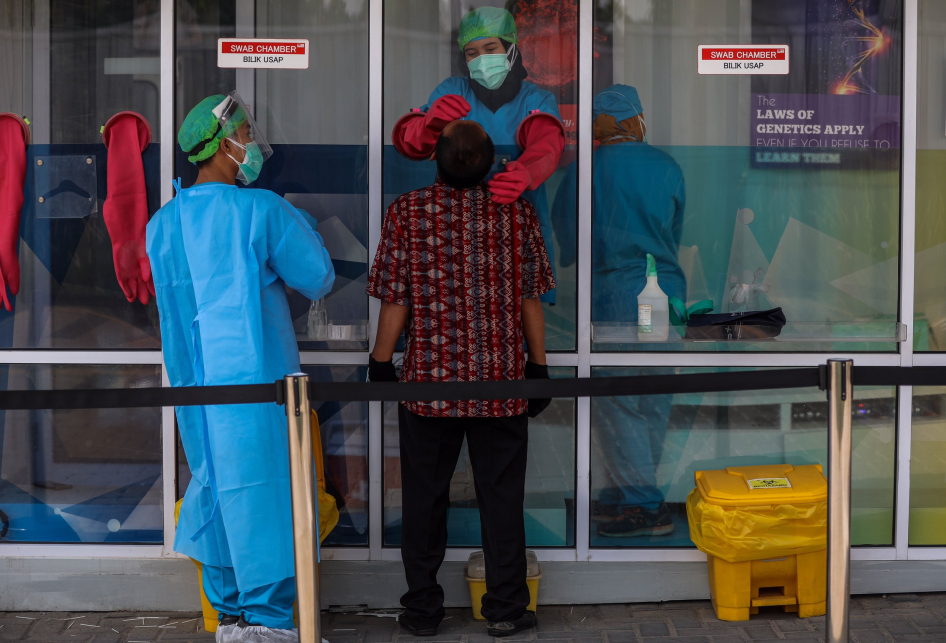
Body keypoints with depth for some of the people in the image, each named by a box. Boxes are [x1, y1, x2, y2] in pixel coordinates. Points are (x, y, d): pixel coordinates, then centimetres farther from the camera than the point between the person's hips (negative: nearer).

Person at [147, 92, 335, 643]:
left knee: (216, 491, 13)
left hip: (195, 384, 6)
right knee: (264, 496, -1)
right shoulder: (263, 211, -9)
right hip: (256, 379, -6)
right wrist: (301, 226, 14)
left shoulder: (163, 223, 8)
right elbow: (319, 280, -1)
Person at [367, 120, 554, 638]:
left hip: (429, 380, -1)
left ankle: (423, 609, 18)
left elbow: (394, 301, -6)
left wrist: (381, 364, 6)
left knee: (425, 497, 10)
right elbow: (530, 299, 1)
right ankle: (505, 610, 14)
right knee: (501, 496, 9)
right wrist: (538, 367, 10)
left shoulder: (408, 212, -6)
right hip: (501, 381, 1)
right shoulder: (517, 212, -2)